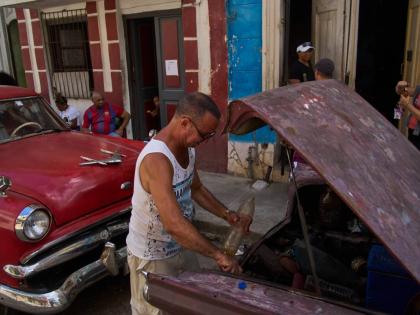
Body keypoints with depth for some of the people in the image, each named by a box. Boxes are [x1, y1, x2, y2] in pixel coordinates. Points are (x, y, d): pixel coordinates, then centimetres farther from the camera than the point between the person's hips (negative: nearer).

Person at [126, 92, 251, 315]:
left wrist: (228, 215, 0)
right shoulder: (156, 159, -34)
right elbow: (174, 224, -39)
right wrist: (218, 255, -31)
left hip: (180, 246, 8)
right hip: (152, 257, -8)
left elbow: (196, 189, 11)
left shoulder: (188, 148, -4)